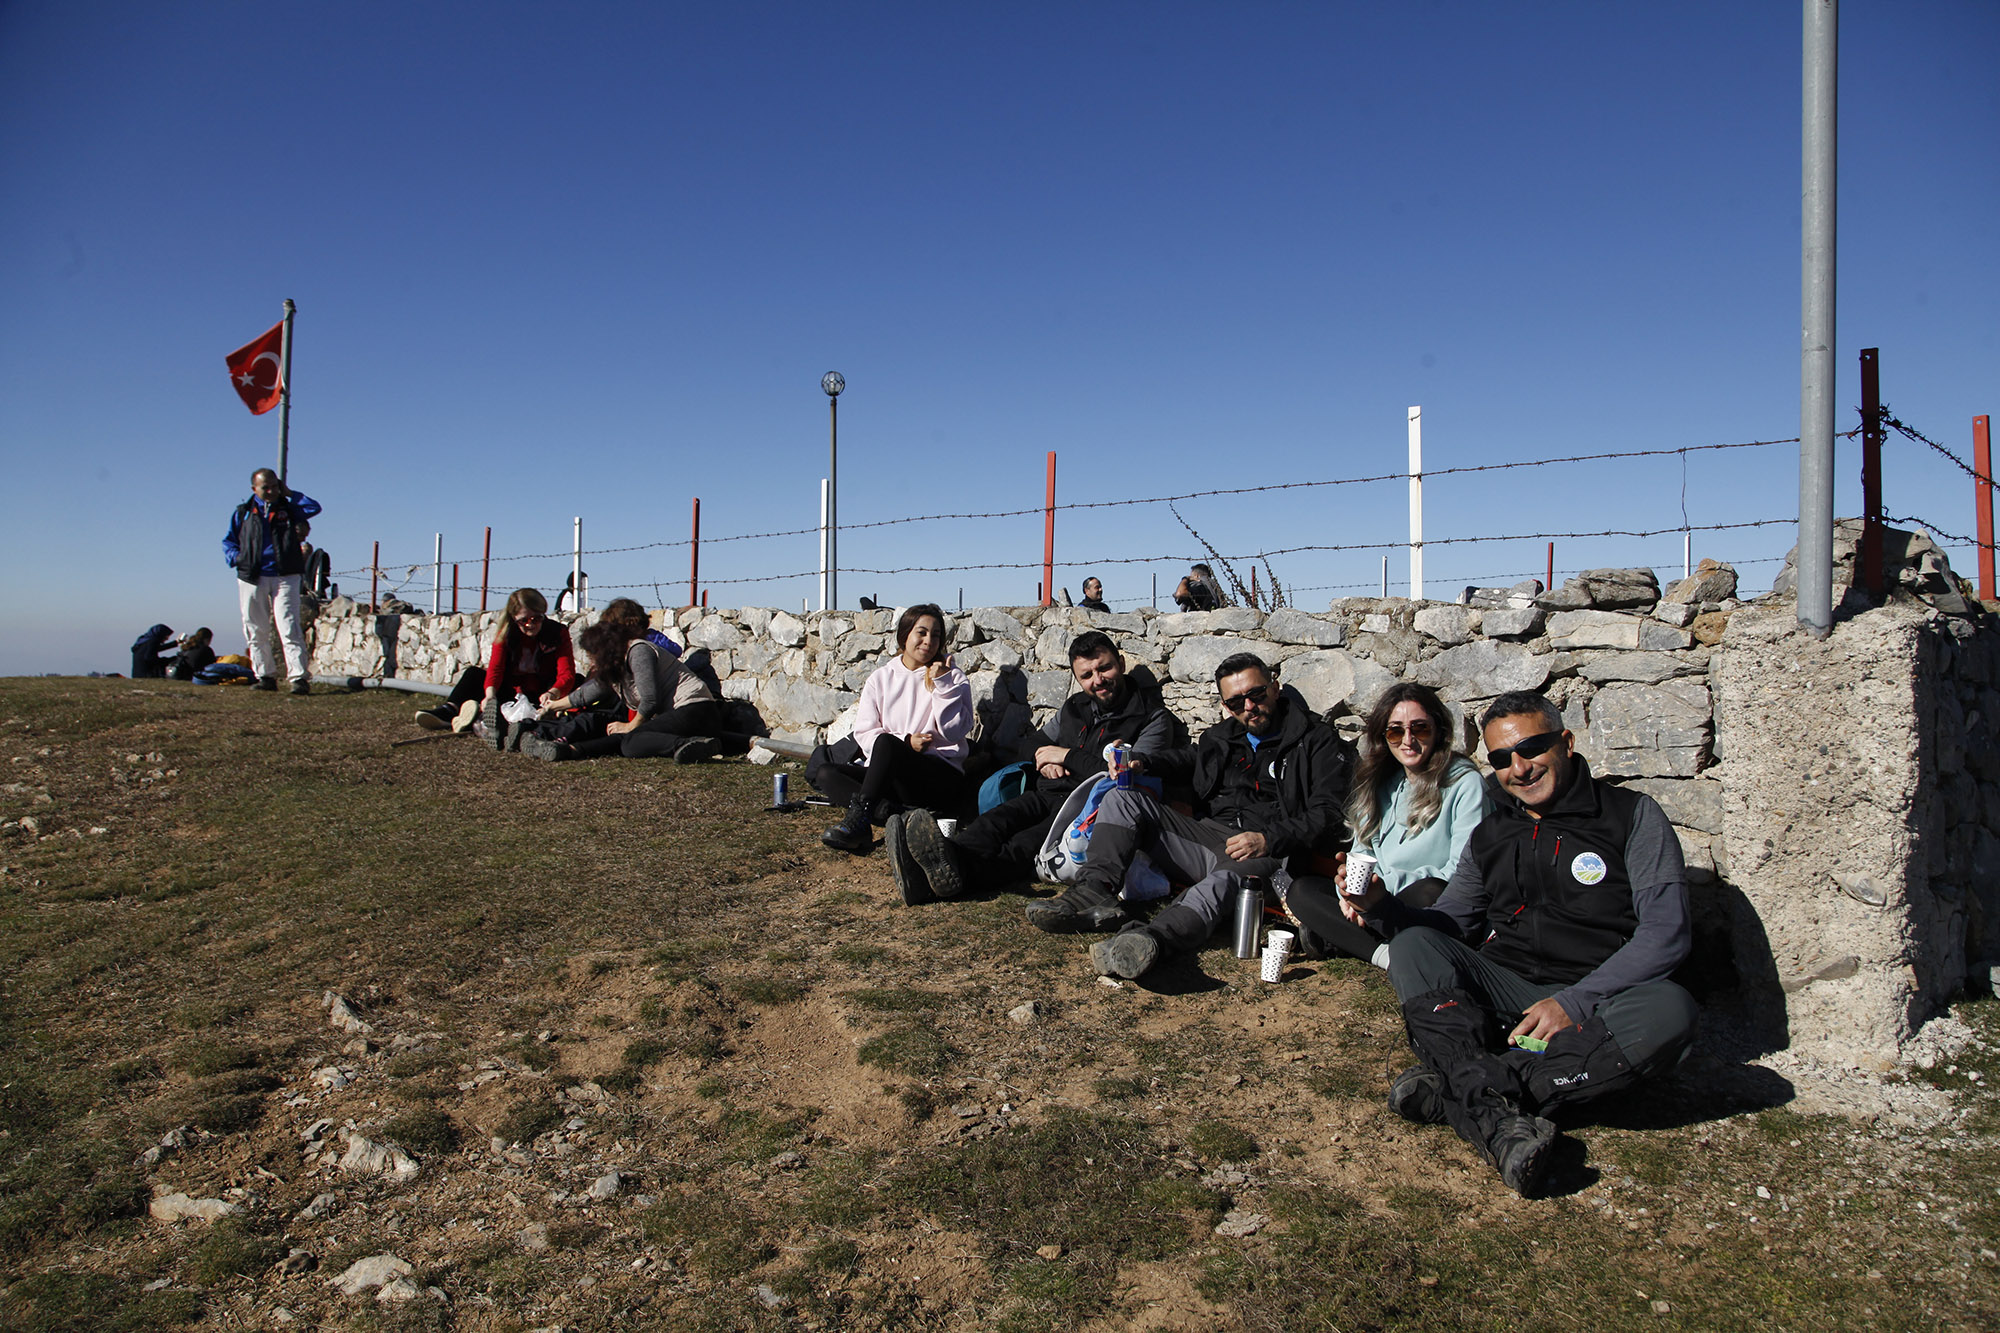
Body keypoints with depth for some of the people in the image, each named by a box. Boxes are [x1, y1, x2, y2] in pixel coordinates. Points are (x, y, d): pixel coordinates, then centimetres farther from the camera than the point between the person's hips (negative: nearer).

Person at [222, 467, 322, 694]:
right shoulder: (243, 513, 12)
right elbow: (228, 541, 18)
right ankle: (265, 675, 13)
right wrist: (236, 557, -1)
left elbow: (314, 507, -4)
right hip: (252, 579, 2)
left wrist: (289, 493, 4)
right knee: (256, 631, 4)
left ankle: (299, 677, -16)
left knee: (289, 628, -11)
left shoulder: (288, 509, 11)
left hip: (285, 577, -2)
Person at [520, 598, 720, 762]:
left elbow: (650, 700, -14)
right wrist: (555, 704, 51)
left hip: (695, 710, -9)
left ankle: (685, 745, -48)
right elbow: (586, 693, 38)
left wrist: (631, 726, 1)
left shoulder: (639, 650, -7)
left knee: (631, 742, -25)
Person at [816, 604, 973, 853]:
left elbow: (955, 733, -3)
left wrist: (943, 685, -8)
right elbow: (864, 733, 5)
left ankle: (858, 820, -40)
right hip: (886, 776, 4)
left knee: (886, 742, -33)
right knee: (820, 769, -19)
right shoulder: (881, 678, 14)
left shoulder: (953, 677, 9)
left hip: (941, 778, -4)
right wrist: (905, 742, -10)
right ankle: (888, 811, -37)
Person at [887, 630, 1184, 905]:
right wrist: (1043, 760, 3)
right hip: (1047, 796, 6)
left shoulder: (1153, 717, 1)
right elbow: (1029, 745, 30)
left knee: (1026, 845, -37)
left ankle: (956, 868, -68)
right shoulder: (1074, 706, 22)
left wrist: (1068, 756, -6)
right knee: (996, 820, -30)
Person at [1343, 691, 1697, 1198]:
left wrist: (1575, 1002, -18)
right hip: (1502, 996, 3)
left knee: (1670, 1010, -34)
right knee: (1413, 945, -21)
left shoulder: (1633, 816, 3)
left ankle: (1452, 1090, -36)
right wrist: (1380, 906, -6)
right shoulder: (1489, 837, 16)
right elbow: (1446, 924, 16)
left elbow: (1666, 932, -7)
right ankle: (1500, 1120, -41)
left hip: (1595, 1010, -3)